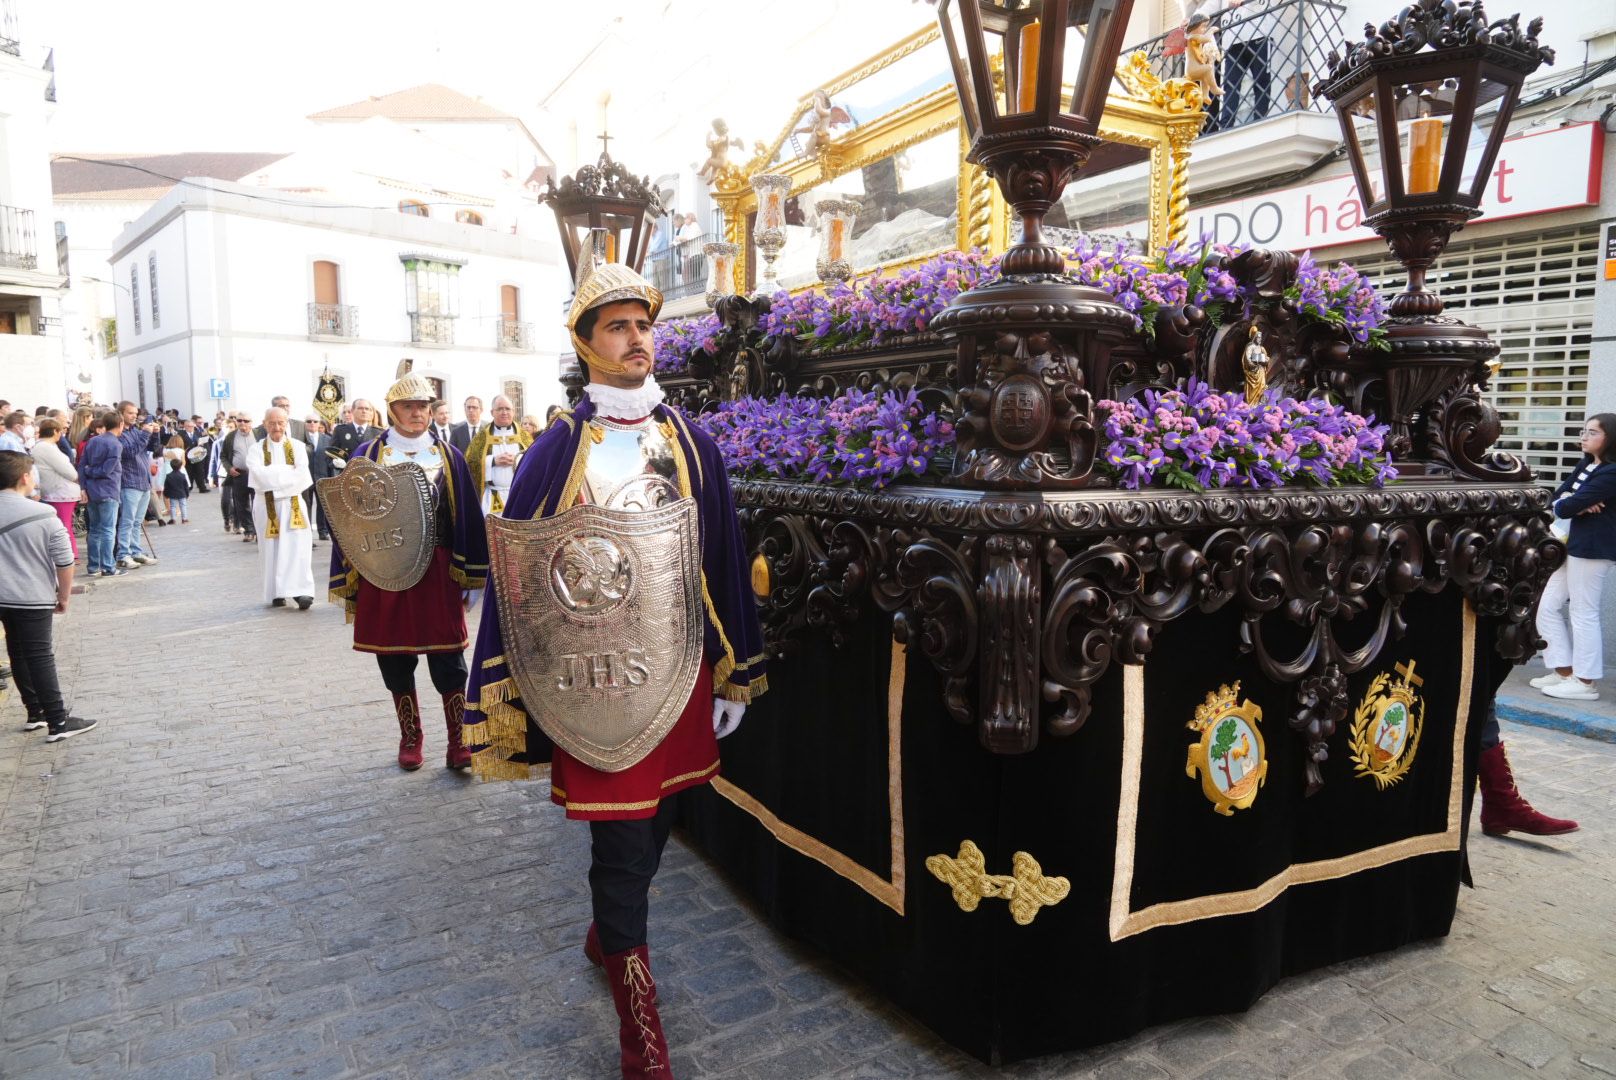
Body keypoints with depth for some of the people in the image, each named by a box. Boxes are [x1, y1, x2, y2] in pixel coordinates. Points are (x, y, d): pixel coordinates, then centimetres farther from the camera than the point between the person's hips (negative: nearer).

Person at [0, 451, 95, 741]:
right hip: (34, 598, -5)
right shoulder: (44, 515, -13)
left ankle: (35, 713, 24)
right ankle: (58, 722, -1)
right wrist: (64, 597, 2)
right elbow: (65, 562, -11)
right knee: (40, 657, -3)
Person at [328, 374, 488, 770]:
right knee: (395, 662, 9)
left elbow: (468, 518, 6)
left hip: (437, 571, 0)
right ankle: (410, 738, 24)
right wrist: (349, 580, -6)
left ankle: (458, 741, 8)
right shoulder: (369, 455, 5)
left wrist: (470, 578, 4)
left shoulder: (448, 456, 6)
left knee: (448, 661, -2)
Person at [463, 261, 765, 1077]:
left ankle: (608, 932, 45)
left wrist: (734, 674, 7)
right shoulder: (557, 450, -4)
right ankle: (637, 1007, 23)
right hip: (597, 673, -3)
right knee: (620, 834, 3)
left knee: (655, 818, 17)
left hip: (680, 666, 4)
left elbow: (725, 558, 6)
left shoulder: (692, 443, 3)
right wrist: (510, 696, -3)